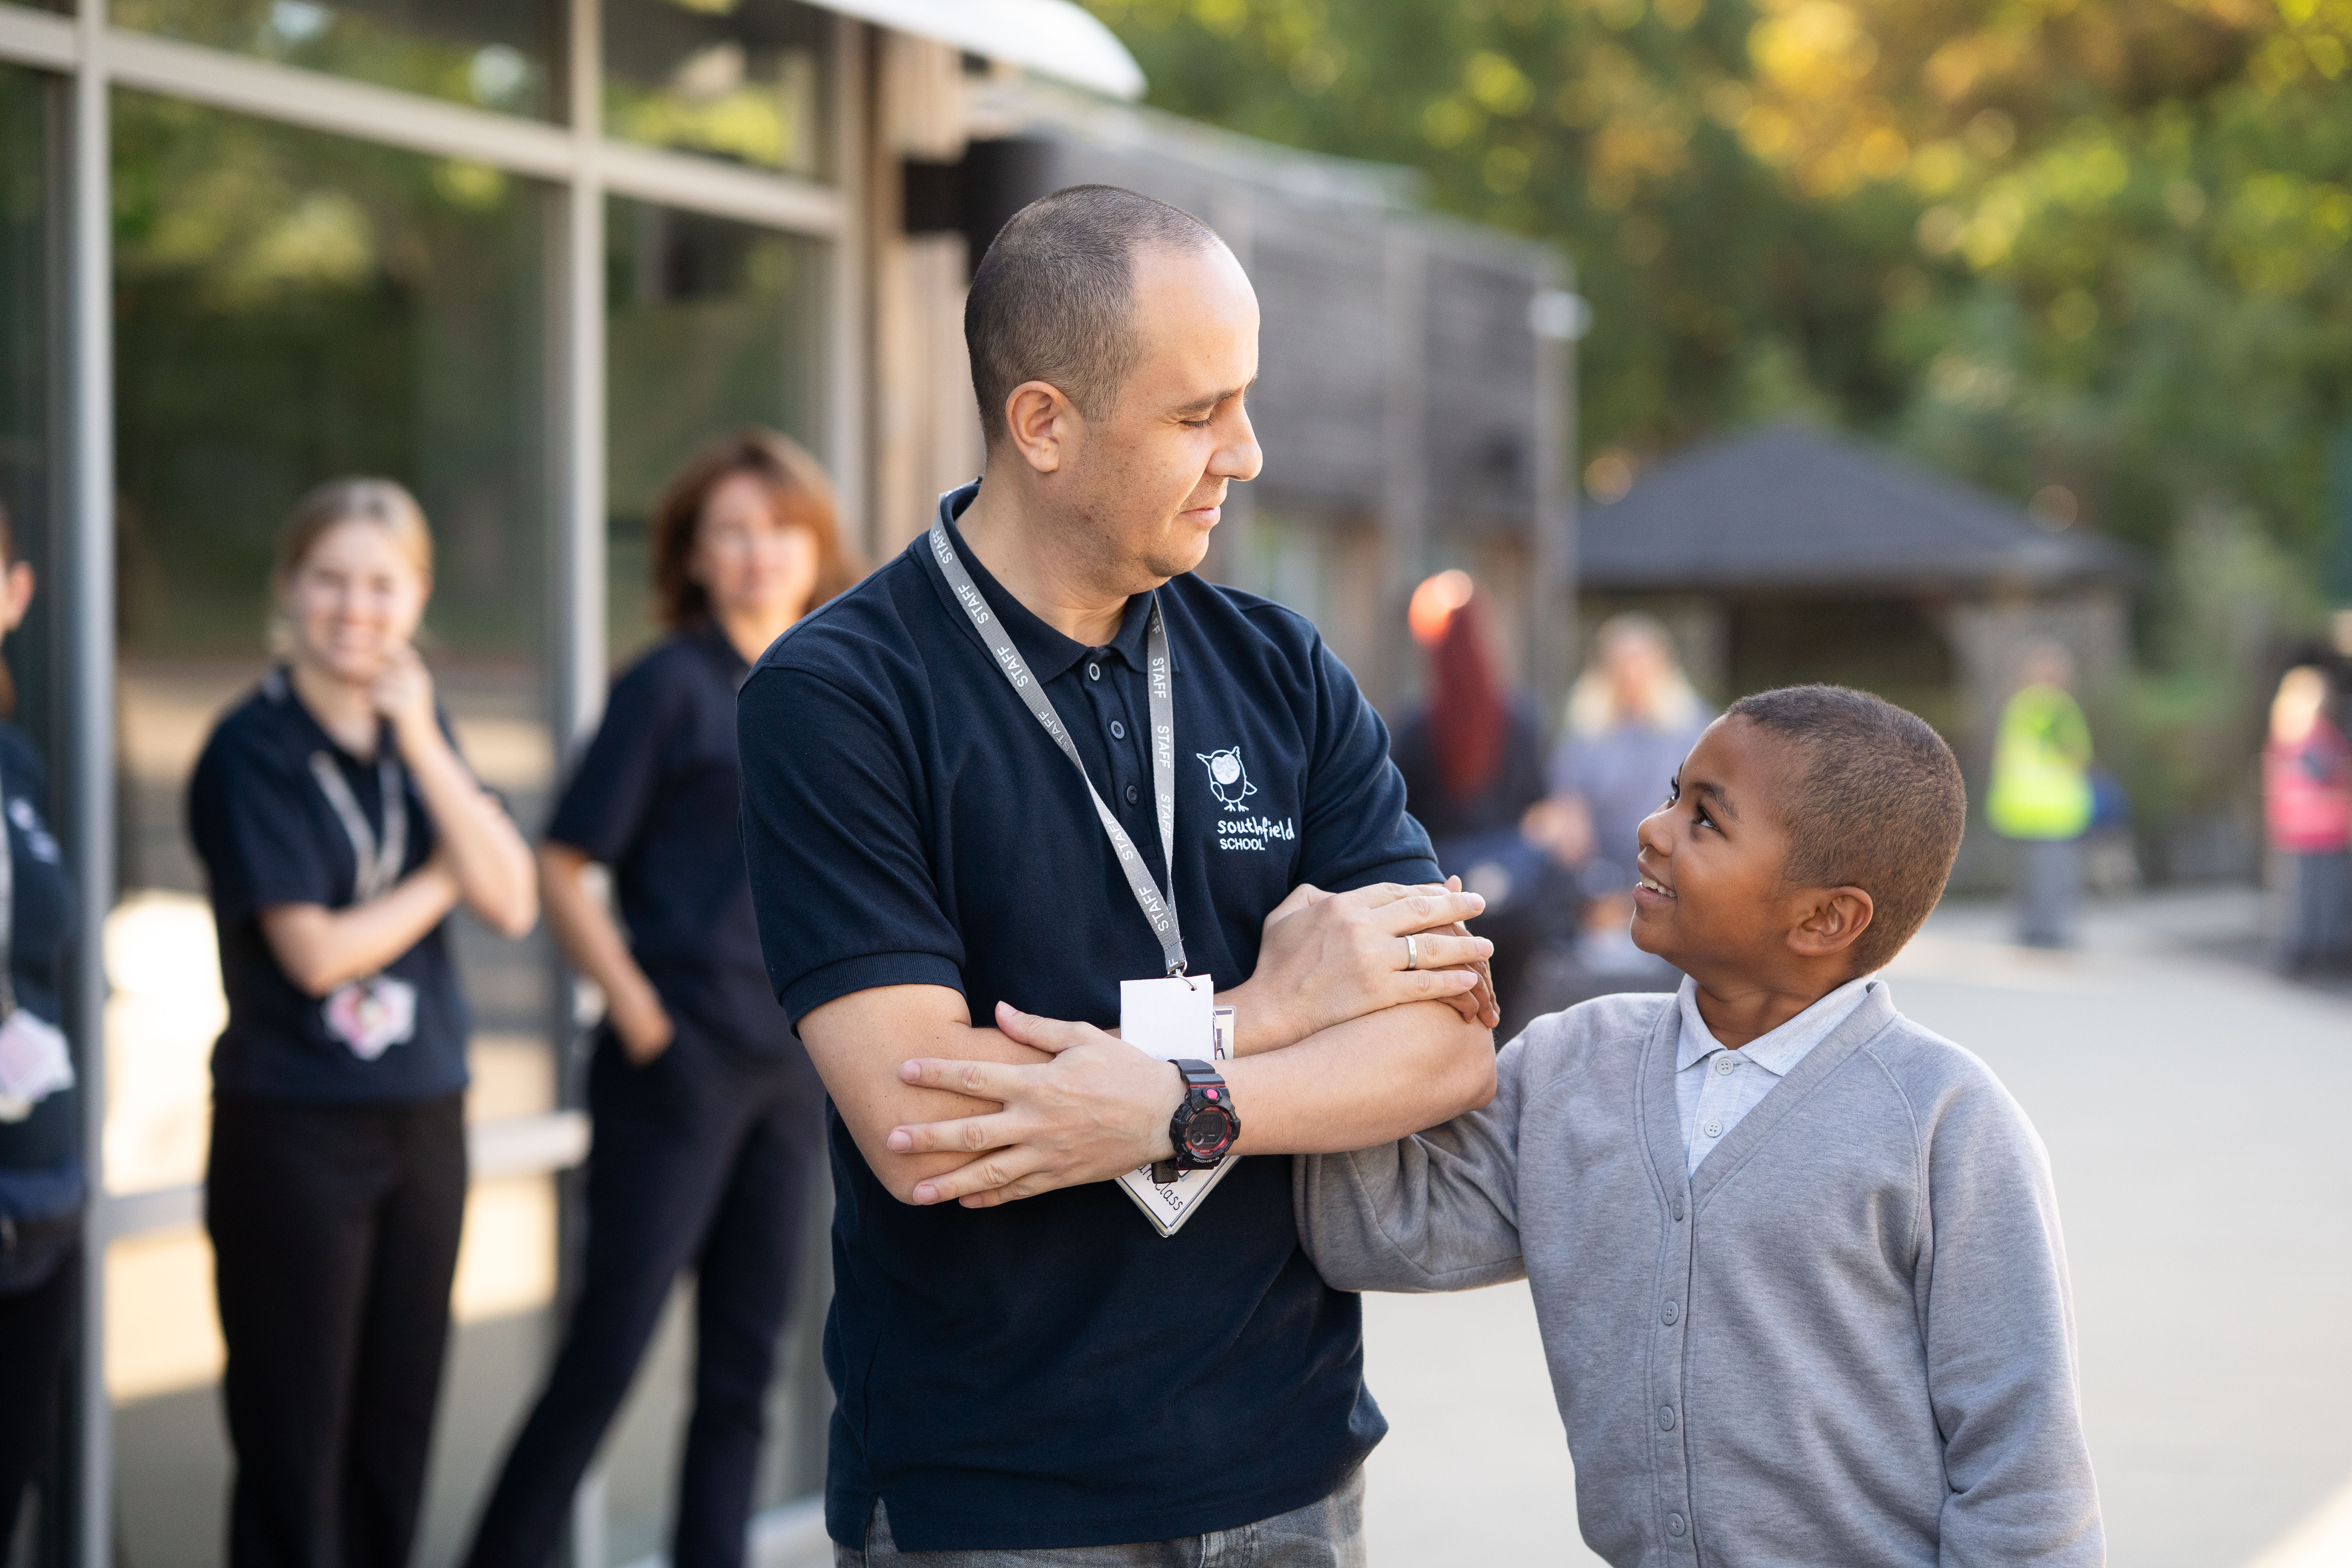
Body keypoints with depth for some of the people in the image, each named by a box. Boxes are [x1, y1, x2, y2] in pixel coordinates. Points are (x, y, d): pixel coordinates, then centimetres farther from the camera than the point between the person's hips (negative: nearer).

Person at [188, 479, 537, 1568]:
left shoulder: (416, 732, 9)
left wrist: (423, 745, -11)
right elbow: (316, 951, -15)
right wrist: (444, 877, -2)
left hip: (425, 1117, 6)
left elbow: (511, 903, -3)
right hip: (294, 1134, -6)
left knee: (396, 1434, 10)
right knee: (295, 1449, 0)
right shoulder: (253, 750, -9)